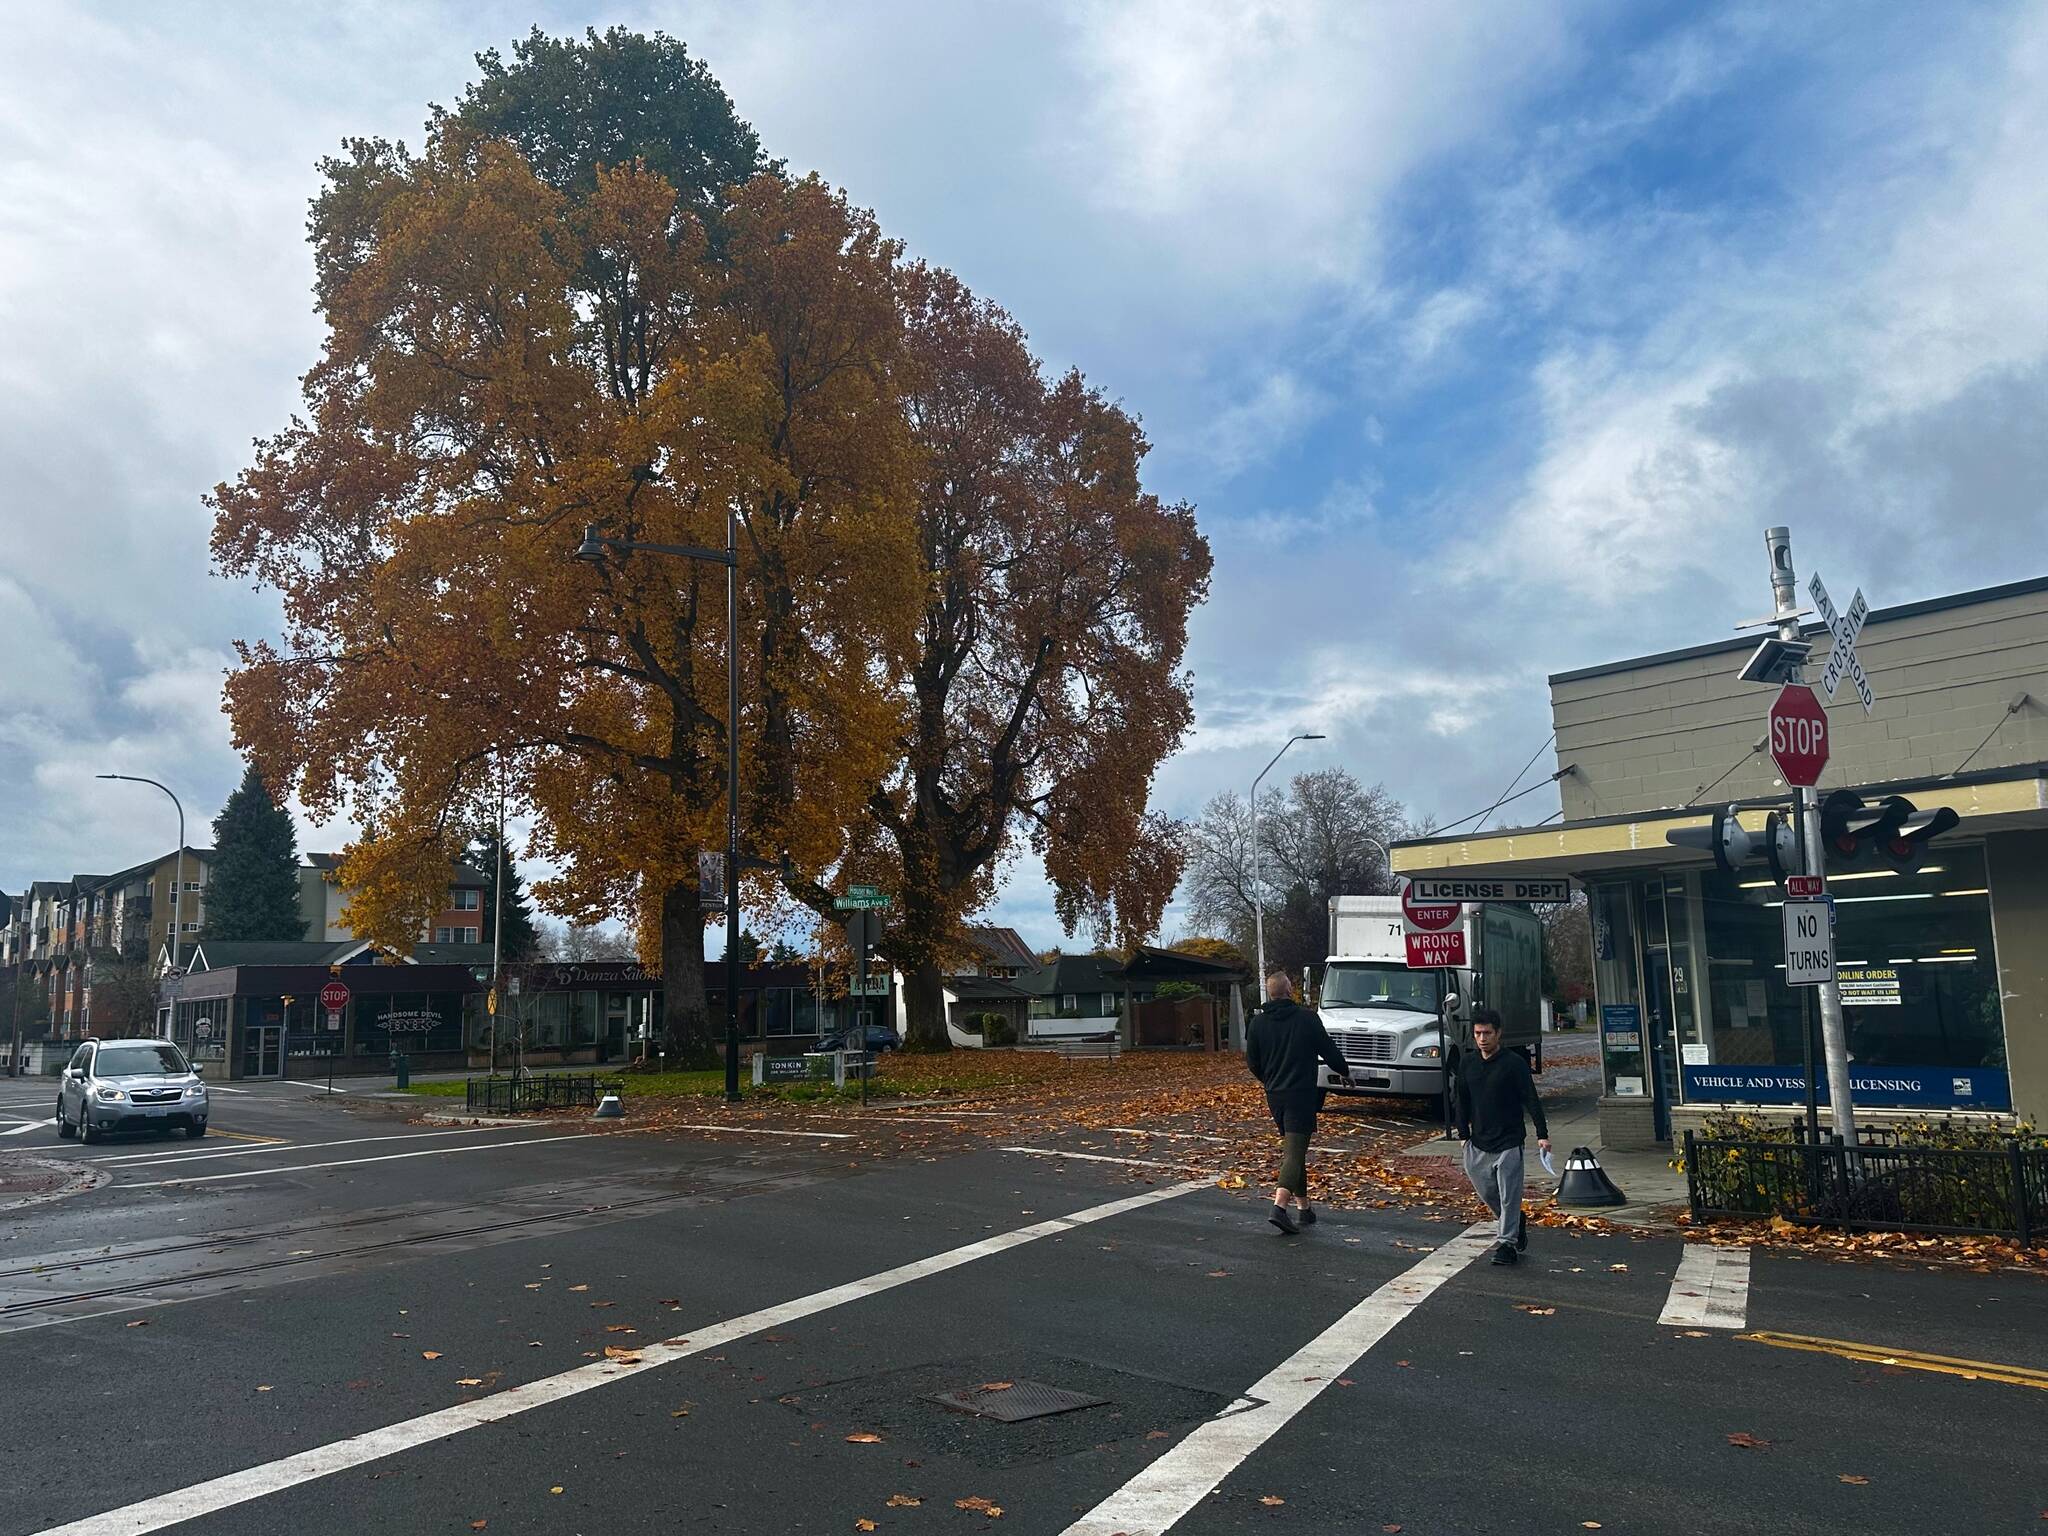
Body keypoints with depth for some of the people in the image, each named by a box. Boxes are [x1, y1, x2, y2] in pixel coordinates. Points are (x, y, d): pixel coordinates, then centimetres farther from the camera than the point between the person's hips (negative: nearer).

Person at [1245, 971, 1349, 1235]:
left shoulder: (1258, 1023, 3)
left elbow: (1252, 1062, 9)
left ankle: (1304, 1206, 23)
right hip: (1301, 1094, -5)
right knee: (1295, 1151, -8)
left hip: (1274, 1095, 5)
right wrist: (1344, 1072, 18)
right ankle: (1280, 1206, -24)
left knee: (1293, 1148, 18)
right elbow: (1329, 1050, -2)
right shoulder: (1306, 1018, -8)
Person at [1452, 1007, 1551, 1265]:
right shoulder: (1467, 1062, 5)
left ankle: (1508, 1243, 8)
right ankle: (1516, 1226, 35)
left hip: (1508, 1142, -5)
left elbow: (1531, 1099, -8)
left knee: (1509, 1195, -3)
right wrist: (1463, 1133, 12)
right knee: (1487, 1193, 13)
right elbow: (1463, 1101, 13)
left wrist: (1542, 1134, -11)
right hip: (1478, 1143, 5)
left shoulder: (1514, 1063, -9)